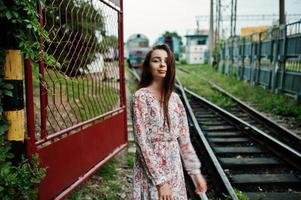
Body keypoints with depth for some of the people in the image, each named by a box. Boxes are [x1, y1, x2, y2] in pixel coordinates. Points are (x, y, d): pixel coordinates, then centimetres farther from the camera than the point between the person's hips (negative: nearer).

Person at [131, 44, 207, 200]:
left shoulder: (174, 98, 3)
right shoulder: (141, 97, -14)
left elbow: (184, 138, 7)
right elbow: (142, 142, -17)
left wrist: (195, 171, 6)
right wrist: (160, 180, -18)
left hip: (174, 167, 5)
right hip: (151, 168, -5)